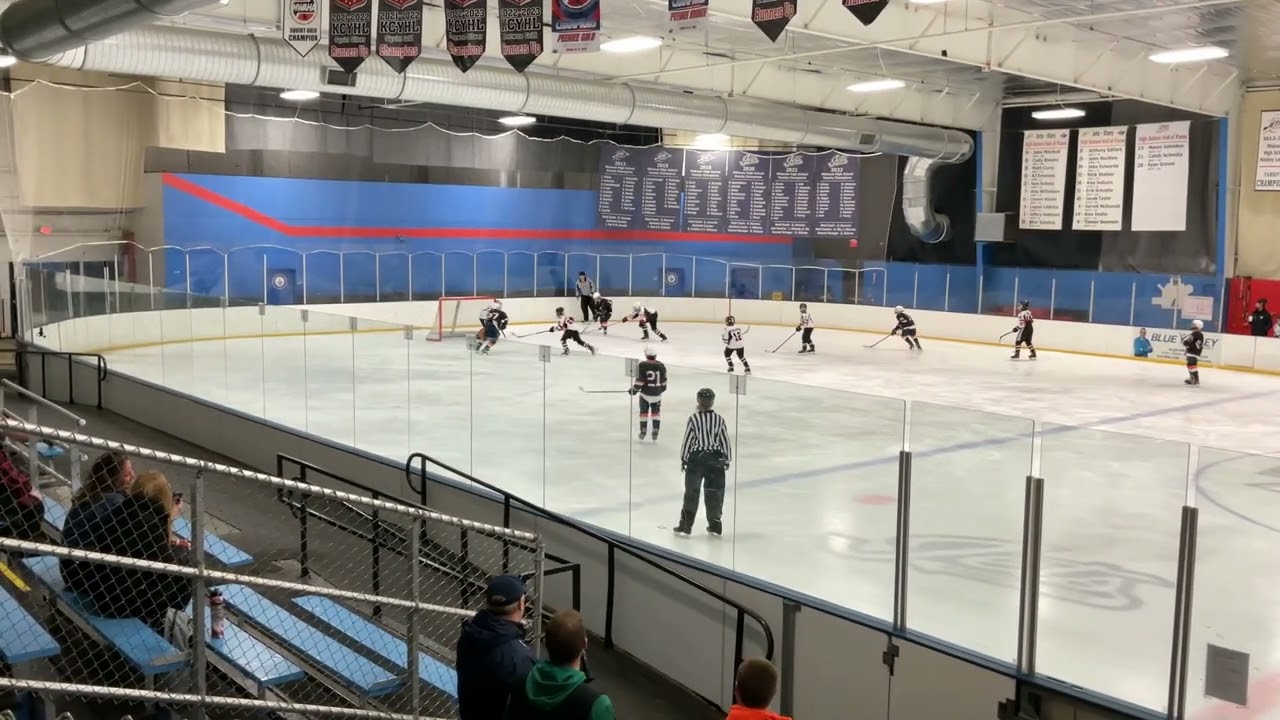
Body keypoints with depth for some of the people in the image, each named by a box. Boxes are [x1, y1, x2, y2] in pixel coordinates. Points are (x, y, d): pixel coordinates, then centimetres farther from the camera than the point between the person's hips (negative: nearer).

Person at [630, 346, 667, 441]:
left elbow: (639, 381, -14)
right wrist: (662, 389, 26)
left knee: (644, 412, 14)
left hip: (645, 393, -2)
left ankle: (643, 432, 21)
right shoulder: (661, 365, -2)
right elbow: (663, 381, 8)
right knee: (656, 412, 15)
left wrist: (634, 390, 0)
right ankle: (655, 433, 11)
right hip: (657, 394, 2)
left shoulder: (642, 365, -14)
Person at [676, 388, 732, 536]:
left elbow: (687, 440, -8)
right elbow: (725, 441, 2)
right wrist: (726, 459, 14)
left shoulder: (693, 419, -12)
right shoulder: (719, 420, -4)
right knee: (714, 492, 11)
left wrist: (683, 458, 4)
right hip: (715, 459, 2)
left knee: (692, 492, 6)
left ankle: (685, 525, 8)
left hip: (695, 459, -2)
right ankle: (715, 525, 16)